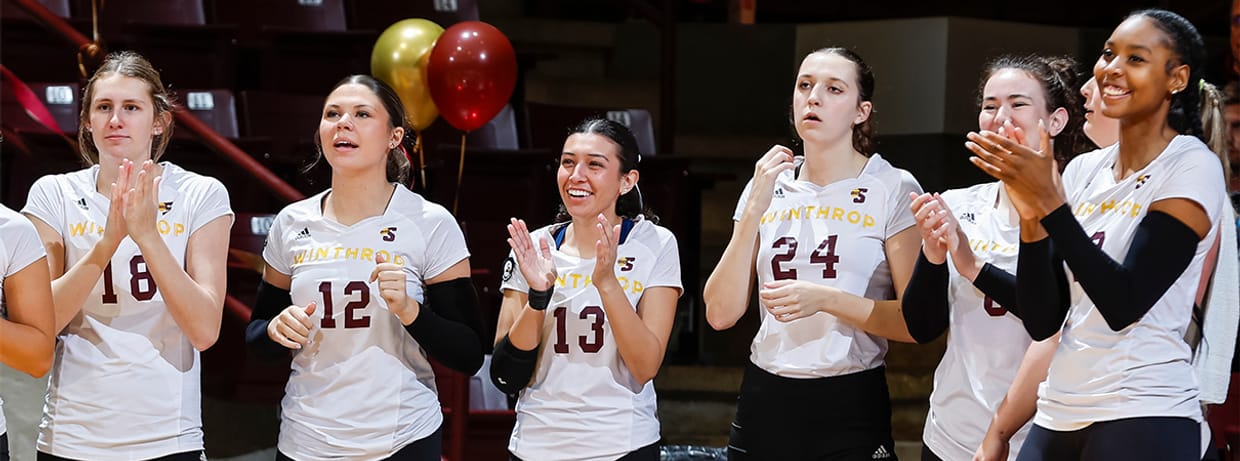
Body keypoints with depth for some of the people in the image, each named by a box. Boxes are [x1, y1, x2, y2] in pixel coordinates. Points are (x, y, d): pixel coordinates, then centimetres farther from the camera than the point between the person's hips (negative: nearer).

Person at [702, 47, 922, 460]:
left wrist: (825, 298, -20)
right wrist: (754, 209, -10)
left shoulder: (893, 189, -6)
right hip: (764, 403, 4)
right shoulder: (766, 187, 5)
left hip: (852, 409, -3)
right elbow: (721, 314, -2)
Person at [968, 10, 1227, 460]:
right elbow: (1043, 322, 4)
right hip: (1058, 415, 6)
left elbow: (1124, 304, -17)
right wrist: (1032, 217, -8)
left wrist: (1051, 203, -17)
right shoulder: (1083, 170, 8)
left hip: (1142, 421, -6)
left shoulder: (1193, 168, -7)